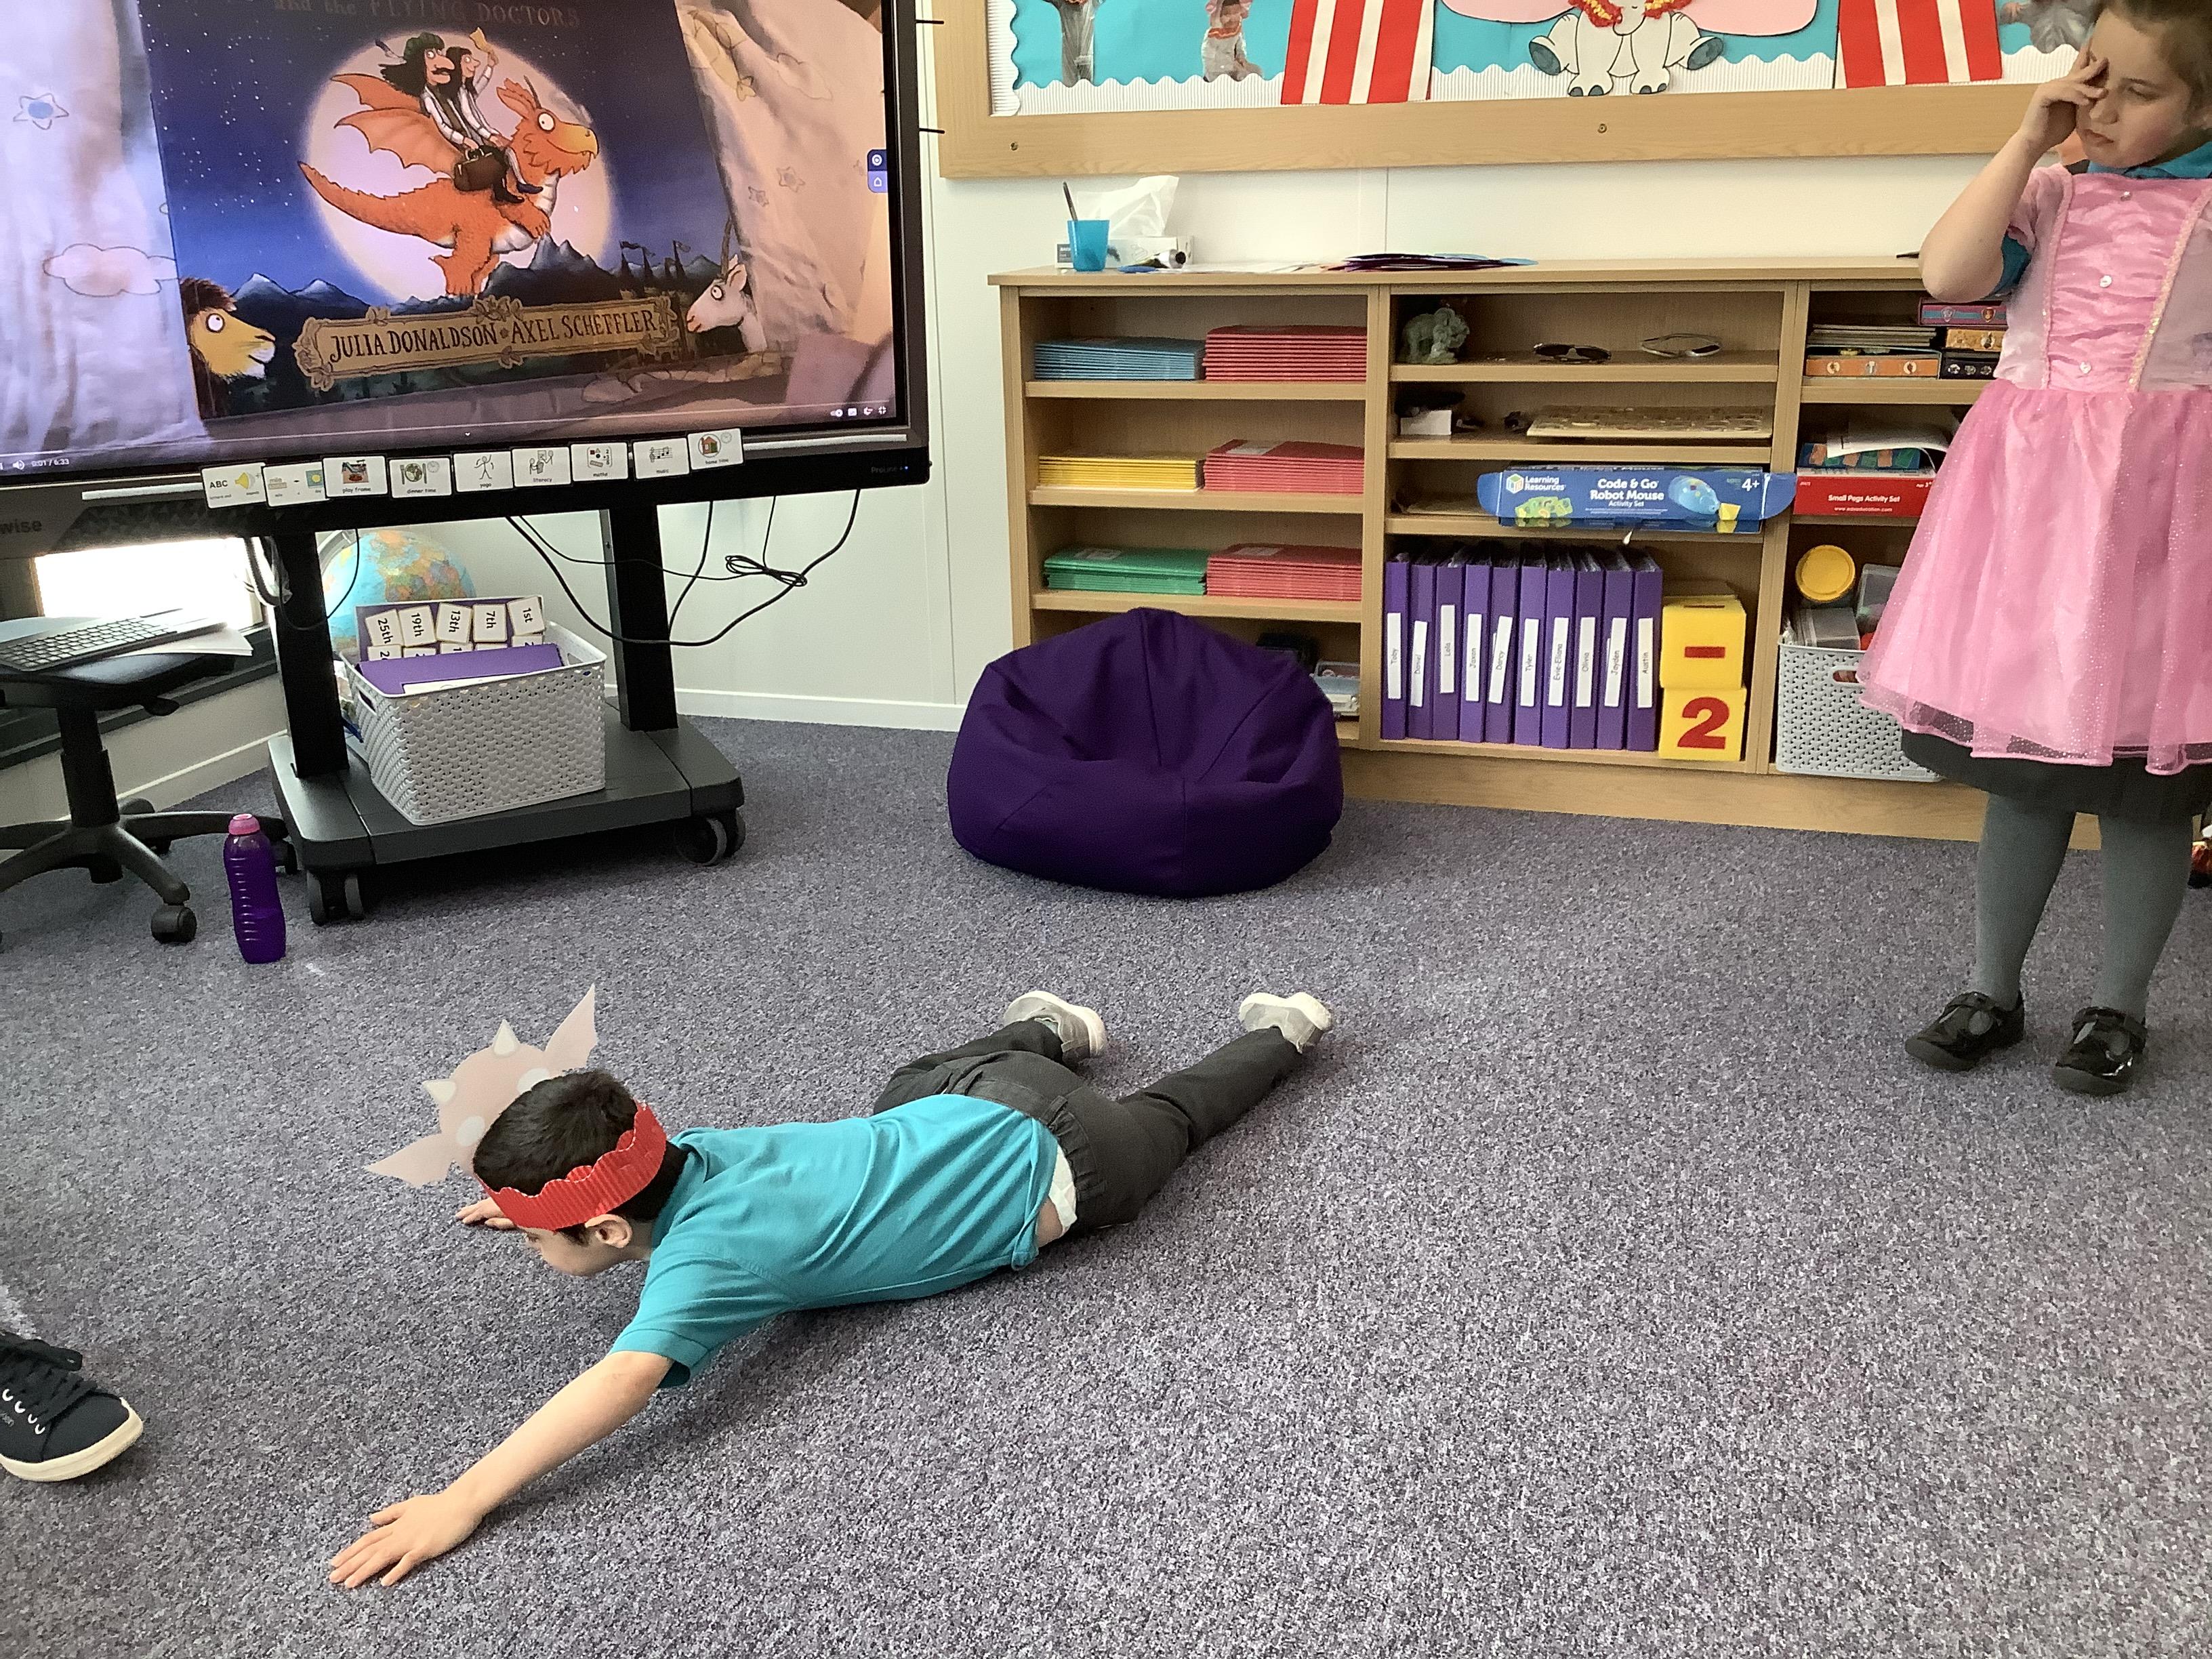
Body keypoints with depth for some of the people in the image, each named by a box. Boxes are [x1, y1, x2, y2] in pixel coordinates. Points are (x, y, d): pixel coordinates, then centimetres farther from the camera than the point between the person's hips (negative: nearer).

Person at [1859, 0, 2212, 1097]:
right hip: (2030, 492, 3)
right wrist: (2029, 141, -7)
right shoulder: (2048, 194, 9)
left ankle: (2118, 1007, 20)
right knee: (2020, 759, 10)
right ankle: (1991, 993, 23)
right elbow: (1948, 276, -9)